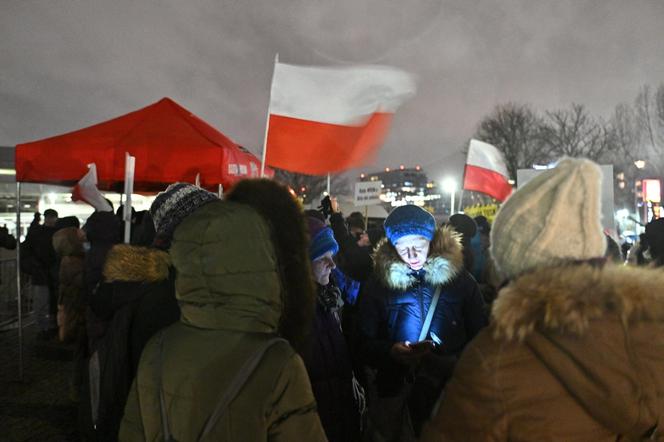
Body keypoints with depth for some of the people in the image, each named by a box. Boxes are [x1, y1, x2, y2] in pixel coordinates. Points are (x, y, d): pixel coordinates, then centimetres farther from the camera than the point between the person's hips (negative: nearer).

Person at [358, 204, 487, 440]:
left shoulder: (461, 280, -2)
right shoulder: (380, 285, -1)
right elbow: (366, 345, 1)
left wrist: (455, 364, -15)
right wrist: (390, 352, -18)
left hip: (453, 392, 0)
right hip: (397, 394, 0)